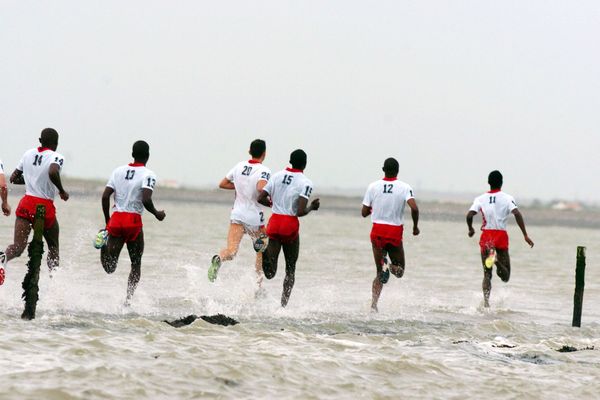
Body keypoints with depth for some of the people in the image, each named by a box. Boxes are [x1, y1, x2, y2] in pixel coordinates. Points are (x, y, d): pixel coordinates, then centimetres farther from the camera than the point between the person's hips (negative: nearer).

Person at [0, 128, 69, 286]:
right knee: (53, 247, 19)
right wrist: (62, 191, -14)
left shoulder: (28, 154, 10)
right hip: (45, 206, -3)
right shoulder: (56, 157, -7)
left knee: (18, 247, -7)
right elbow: (53, 172, -29)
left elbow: (14, 178, 16)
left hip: (26, 203, 3)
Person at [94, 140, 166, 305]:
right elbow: (146, 200, -18)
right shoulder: (148, 175, -4)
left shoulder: (118, 171, 11)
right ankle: (128, 299, 4)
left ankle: (104, 245, -14)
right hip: (133, 221, -3)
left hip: (116, 219, 3)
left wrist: (107, 221, 16)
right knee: (136, 263, 13)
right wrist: (157, 214, 1)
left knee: (110, 267, 6)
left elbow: (105, 196, 7)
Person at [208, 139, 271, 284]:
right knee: (262, 251, 19)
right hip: (254, 217, -3)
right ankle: (258, 285, 20)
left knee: (231, 251, -7)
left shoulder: (239, 166, 7)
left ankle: (218, 259, -41)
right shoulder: (263, 171, -10)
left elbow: (223, 184, 13)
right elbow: (261, 188, -29)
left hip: (237, 214, 3)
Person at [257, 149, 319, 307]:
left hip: (274, 222, 3)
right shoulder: (305, 183, -8)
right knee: (290, 269, 15)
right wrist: (312, 207, 5)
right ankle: (283, 305, 8)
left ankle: (267, 254, -29)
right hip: (290, 225, -3)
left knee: (270, 273, 2)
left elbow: (261, 198, 6)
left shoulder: (277, 176, 7)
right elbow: (300, 212, -15)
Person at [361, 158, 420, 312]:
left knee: (379, 273, 12)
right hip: (395, 233, -2)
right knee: (400, 271, 14)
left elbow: (364, 213, 1)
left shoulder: (373, 187, -1)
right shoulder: (404, 187, -7)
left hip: (377, 232, 2)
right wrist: (415, 226, -4)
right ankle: (390, 267, -25)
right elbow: (414, 208, -20)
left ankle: (374, 304, -13)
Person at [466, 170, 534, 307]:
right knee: (505, 277, 4)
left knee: (487, 274, 9)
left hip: (486, 236, 2)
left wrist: (470, 229, 14)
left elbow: (469, 215, -7)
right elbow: (517, 214, -14)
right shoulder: (507, 198, 0)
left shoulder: (480, 199, 4)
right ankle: (497, 260, -29)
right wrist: (525, 235, -14)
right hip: (501, 235, -2)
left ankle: (486, 301, -13)